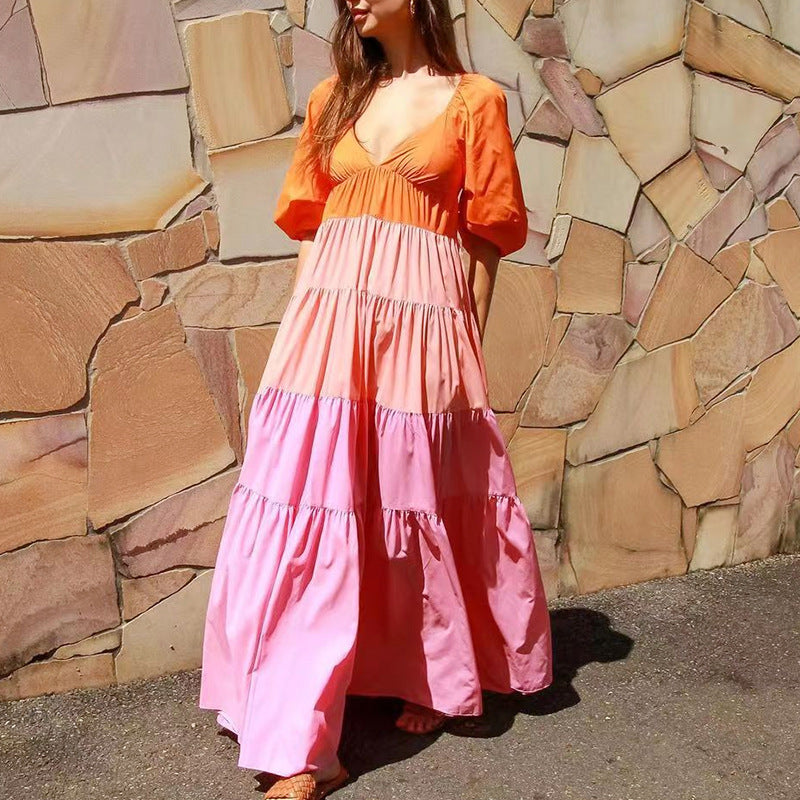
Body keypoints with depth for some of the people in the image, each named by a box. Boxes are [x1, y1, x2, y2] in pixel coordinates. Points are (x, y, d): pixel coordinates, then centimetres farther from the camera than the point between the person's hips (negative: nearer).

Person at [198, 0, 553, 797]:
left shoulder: (473, 99, 4)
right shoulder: (334, 98, 14)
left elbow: (487, 234, 4)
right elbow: (307, 220, 14)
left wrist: (469, 340, 0)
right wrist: (306, 325, 7)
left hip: (423, 322, -2)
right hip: (330, 316, 3)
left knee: (424, 507, 9)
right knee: (313, 510, -4)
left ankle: (437, 681, 35)